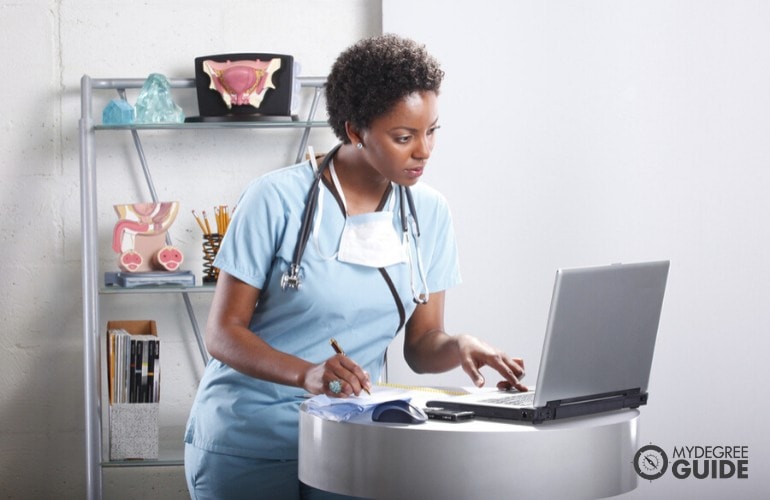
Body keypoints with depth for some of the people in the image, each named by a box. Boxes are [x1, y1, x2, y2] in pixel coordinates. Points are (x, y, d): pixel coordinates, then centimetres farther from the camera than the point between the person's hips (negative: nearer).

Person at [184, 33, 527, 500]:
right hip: (248, 442, -3)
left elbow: (421, 345, 3)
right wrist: (307, 374, -30)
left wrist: (458, 346, -20)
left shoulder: (430, 213, 0)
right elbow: (224, 333, -13)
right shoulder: (277, 199, -14)